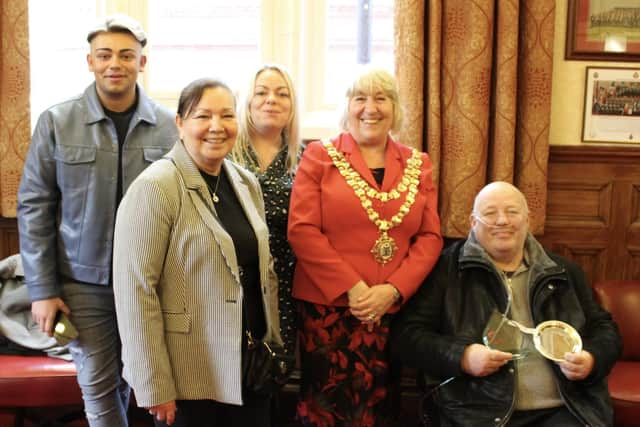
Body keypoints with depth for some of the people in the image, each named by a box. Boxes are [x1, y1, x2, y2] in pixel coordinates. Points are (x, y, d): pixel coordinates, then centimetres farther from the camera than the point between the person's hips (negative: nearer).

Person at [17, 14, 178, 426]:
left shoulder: (169, 125, -2)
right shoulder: (57, 121, -3)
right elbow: (34, 206, -1)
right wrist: (42, 288, -5)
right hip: (84, 282, 0)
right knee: (98, 385, 10)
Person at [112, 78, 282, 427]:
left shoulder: (247, 183, 6)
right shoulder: (154, 188, -14)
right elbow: (134, 290, -17)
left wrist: (274, 343, 12)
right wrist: (154, 386, -16)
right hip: (188, 377, -6)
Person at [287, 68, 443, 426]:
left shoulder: (418, 165, 10)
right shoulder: (320, 156, 1)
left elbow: (430, 237, 5)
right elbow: (302, 230, -7)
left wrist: (393, 289, -9)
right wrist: (352, 287, -14)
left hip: (393, 310, 3)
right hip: (328, 306, -3)